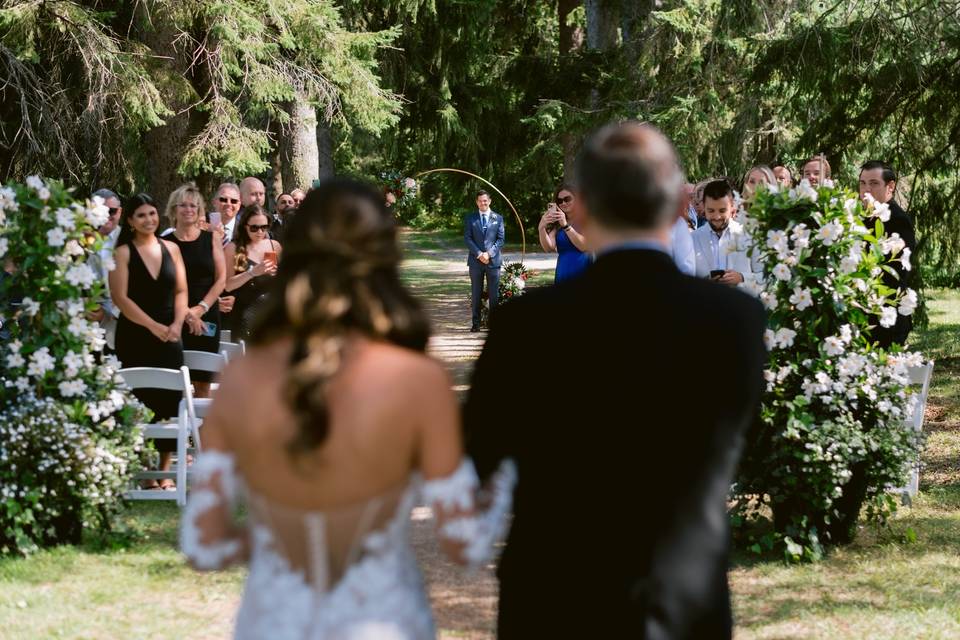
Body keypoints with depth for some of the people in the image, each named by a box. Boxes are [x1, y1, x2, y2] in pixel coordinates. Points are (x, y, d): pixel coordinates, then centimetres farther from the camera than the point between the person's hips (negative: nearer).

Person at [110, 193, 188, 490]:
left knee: (169, 401, 0)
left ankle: (165, 471, 7)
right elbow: (120, 298, -9)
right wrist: (154, 326, -13)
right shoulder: (123, 253, -3)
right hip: (135, 337, -3)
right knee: (141, 402, -3)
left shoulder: (171, 249, 10)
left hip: (169, 336, 3)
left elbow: (181, 291, 10)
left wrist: (177, 324, -6)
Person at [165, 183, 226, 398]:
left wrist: (200, 308, -6)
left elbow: (221, 278, 5)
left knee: (203, 382, 1)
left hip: (207, 317, 2)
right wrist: (186, 313, -12)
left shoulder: (212, 238, 8)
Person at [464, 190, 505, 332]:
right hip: (475, 261, 0)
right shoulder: (470, 218, 7)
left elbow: (501, 239, 3)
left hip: (493, 260, 0)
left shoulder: (498, 218, 8)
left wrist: (489, 253, -11)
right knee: (476, 294, 3)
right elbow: (467, 238, 0)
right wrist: (479, 254, -12)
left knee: (494, 294, 0)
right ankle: (476, 323, 6)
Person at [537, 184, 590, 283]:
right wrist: (541, 228, -21)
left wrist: (565, 225, -23)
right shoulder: (557, 224, 11)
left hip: (583, 278, -4)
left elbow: (584, 246, -15)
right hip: (562, 278, 4)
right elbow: (549, 247, -3)